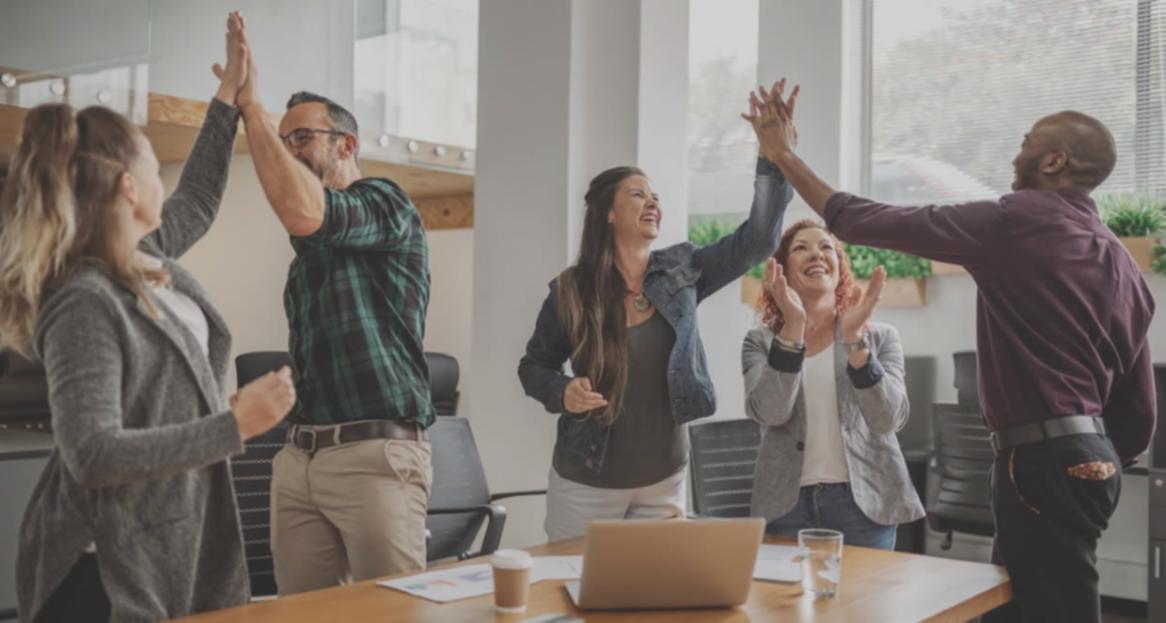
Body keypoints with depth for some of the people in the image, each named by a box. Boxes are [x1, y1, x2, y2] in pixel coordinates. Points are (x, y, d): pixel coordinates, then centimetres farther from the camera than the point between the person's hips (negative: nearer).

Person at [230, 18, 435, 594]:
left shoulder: (386, 205, -3)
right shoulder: (310, 245, 21)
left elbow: (301, 212, -24)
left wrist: (251, 106, -14)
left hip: (376, 453, -8)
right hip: (299, 455, 8)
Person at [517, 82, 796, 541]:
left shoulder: (681, 272, -2)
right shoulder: (570, 291, -7)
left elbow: (756, 240, -12)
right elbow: (533, 367, 4)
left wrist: (772, 154, -22)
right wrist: (562, 393, -18)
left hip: (663, 482, 3)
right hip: (585, 483, -2)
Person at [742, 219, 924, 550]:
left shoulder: (880, 337, 4)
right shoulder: (760, 342, 3)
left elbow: (889, 418, -10)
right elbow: (770, 412, -14)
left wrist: (855, 338, -21)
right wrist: (793, 327, -22)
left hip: (863, 501, 0)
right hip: (788, 504, 0)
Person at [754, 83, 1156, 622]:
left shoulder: (1018, 221, -10)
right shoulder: (1122, 264, 15)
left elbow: (872, 224, -8)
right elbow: (1139, 412, 15)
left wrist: (786, 158, 2)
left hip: (1044, 462, -9)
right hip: (1088, 458, 9)